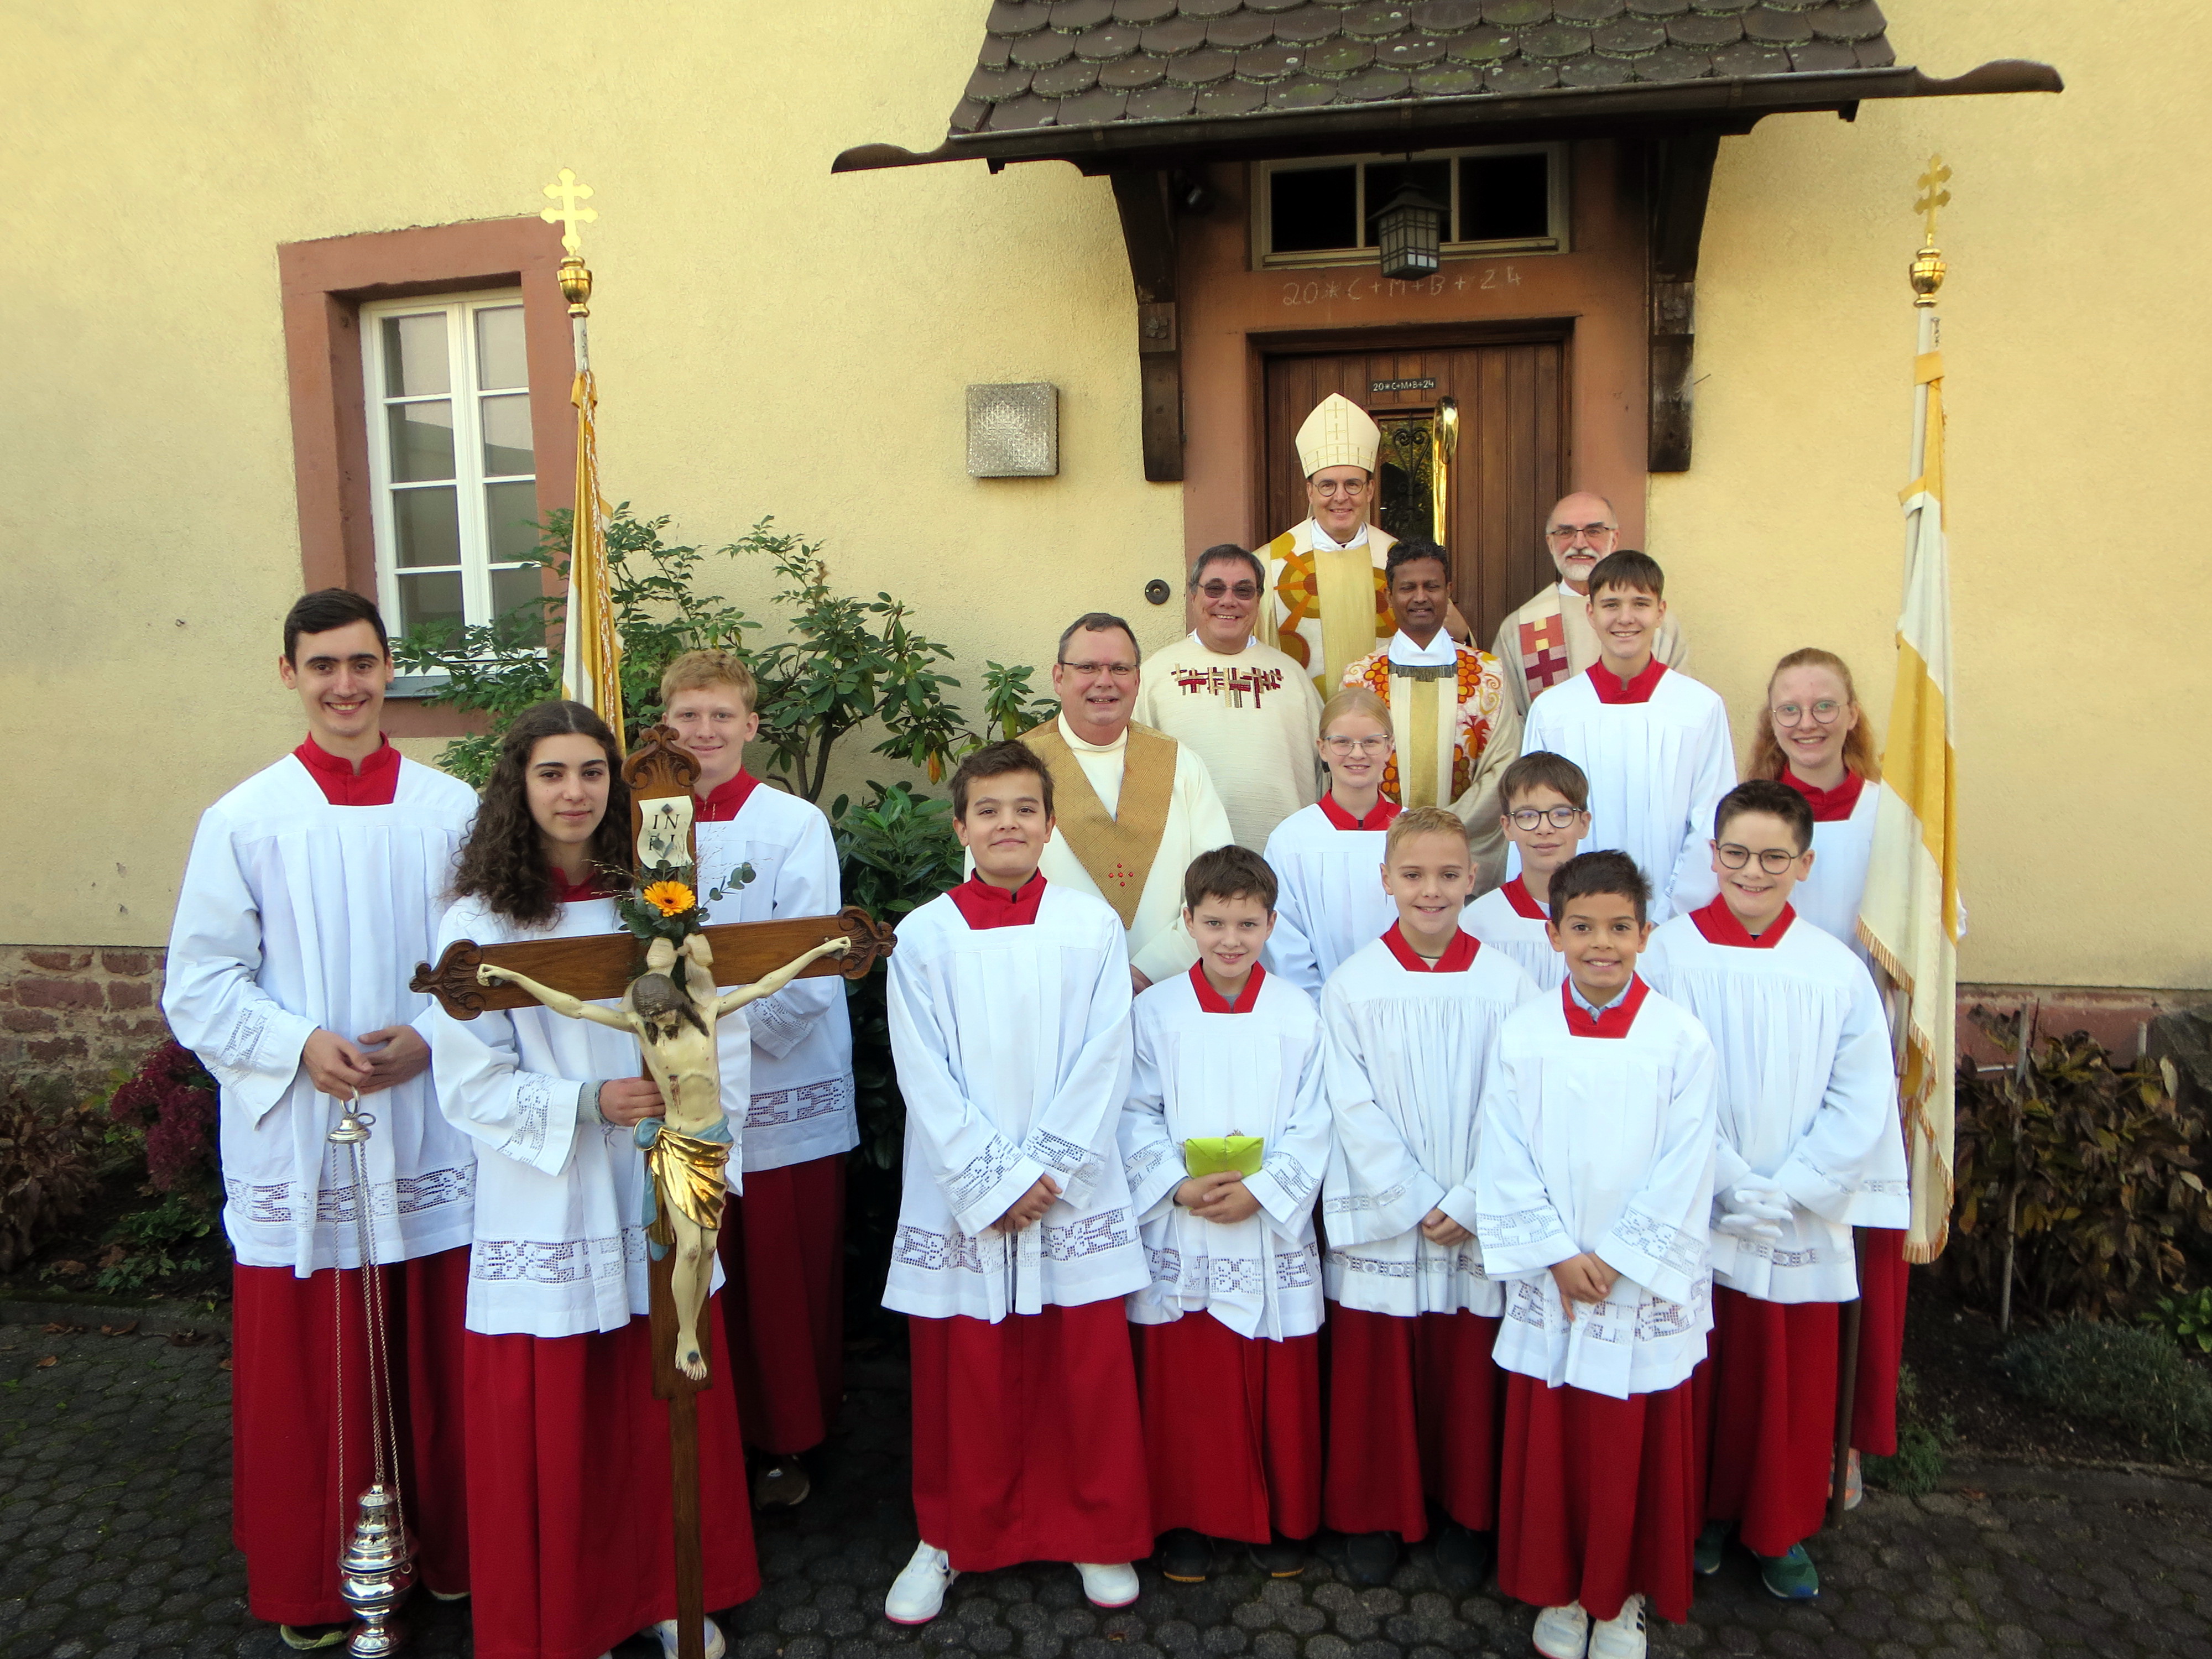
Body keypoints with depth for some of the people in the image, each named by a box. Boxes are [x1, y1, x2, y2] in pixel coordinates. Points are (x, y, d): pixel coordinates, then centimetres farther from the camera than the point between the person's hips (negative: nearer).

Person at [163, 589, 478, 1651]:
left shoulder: (454, 810, 1)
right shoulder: (243, 820, -1)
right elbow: (198, 986, -1)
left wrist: (431, 1036, -12)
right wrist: (300, 1044, -15)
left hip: (430, 1129, 1)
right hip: (297, 1139, -1)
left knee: (438, 1361, 10)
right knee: (307, 1372, 9)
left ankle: (449, 1549, 30)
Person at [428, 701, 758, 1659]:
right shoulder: (480, 921, -5)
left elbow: (724, 1040, 4)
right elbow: (471, 1082, -7)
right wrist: (589, 1103, -18)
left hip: (661, 1209, 3)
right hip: (543, 1215, -2)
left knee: (671, 1412, 12)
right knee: (551, 1429, 6)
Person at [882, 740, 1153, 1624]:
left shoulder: (1092, 924, 0)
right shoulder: (924, 935, -1)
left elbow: (1104, 1061, -4)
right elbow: (924, 1078, -5)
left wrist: (1045, 1170, -10)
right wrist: (990, 1186, -10)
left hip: (1074, 1191, 0)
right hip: (959, 1200, 0)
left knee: (1089, 1369, 8)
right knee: (963, 1377, 8)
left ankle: (1097, 1534, 29)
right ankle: (949, 1539, 30)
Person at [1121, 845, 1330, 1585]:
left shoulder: (1297, 1014, -2)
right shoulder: (1155, 1012, -2)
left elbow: (1312, 1126, -3)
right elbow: (1136, 1116, -2)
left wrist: (1260, 1190, -15)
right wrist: (1180, 1185, -15)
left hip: (1272, 1228, 0)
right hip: (1179, 1230, 0)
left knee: (1279, 1385, 10)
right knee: (1182, 1383, 8)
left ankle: (1283, 1521, 29)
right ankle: (1187, 1521, 27)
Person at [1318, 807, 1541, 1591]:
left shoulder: (1505, 982, -3)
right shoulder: (1353, 984, -4)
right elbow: (1354, 1109, -5)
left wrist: (1468, 1204, -10)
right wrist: (1414, 1202, -10)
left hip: (1477, 1222, 0)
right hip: (1380, 1217, 0)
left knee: (1467, 1372, 10)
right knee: (1376, 1372, 8)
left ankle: (1466, 1517, 30)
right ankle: (1374, 1513, 28)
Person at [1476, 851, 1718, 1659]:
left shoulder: (1682, 1038, -8)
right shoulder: (1523, 1033, -4)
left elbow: (1683, 1170, -8)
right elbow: (1507, 1162, -3)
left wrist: (1615, 1258, -11)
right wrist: (1558, 1256, -10)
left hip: (1648, 1285, -1)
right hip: (1548, 1286, 1)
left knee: (1638, 1448, 9)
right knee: (1548, 1443, 11)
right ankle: (1558, 1591, 32)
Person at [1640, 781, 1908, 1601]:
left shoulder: (1838, 971, -4)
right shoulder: (1667, 955, -9)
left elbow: (1861, 1104, -4)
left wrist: (1783, 1193, -11)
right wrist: (1729, 1187, -15)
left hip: (1803, 1224, 1)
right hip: (1691, 1217, -1)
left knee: (1793, 1380, 13)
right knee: (1699, 1375, 11)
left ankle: (1780, 1530, 35)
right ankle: (1700, 1517, 33)